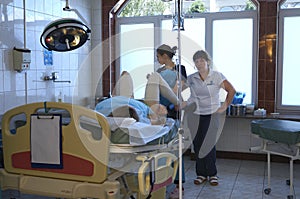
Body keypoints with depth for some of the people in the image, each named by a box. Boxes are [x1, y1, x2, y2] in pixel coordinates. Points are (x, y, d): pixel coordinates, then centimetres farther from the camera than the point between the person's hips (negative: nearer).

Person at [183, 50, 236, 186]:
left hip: (212, 115, -3)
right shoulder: (191, 79, 5)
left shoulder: (217, 76, -4)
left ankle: (212, 174, 13)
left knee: (209, 144, -4)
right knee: (197, 144, 3)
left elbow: (231, 90, -2)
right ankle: (201, 174, 17)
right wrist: (183, 104, -4)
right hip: (195, 115, 3)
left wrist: (225, 107, -4)